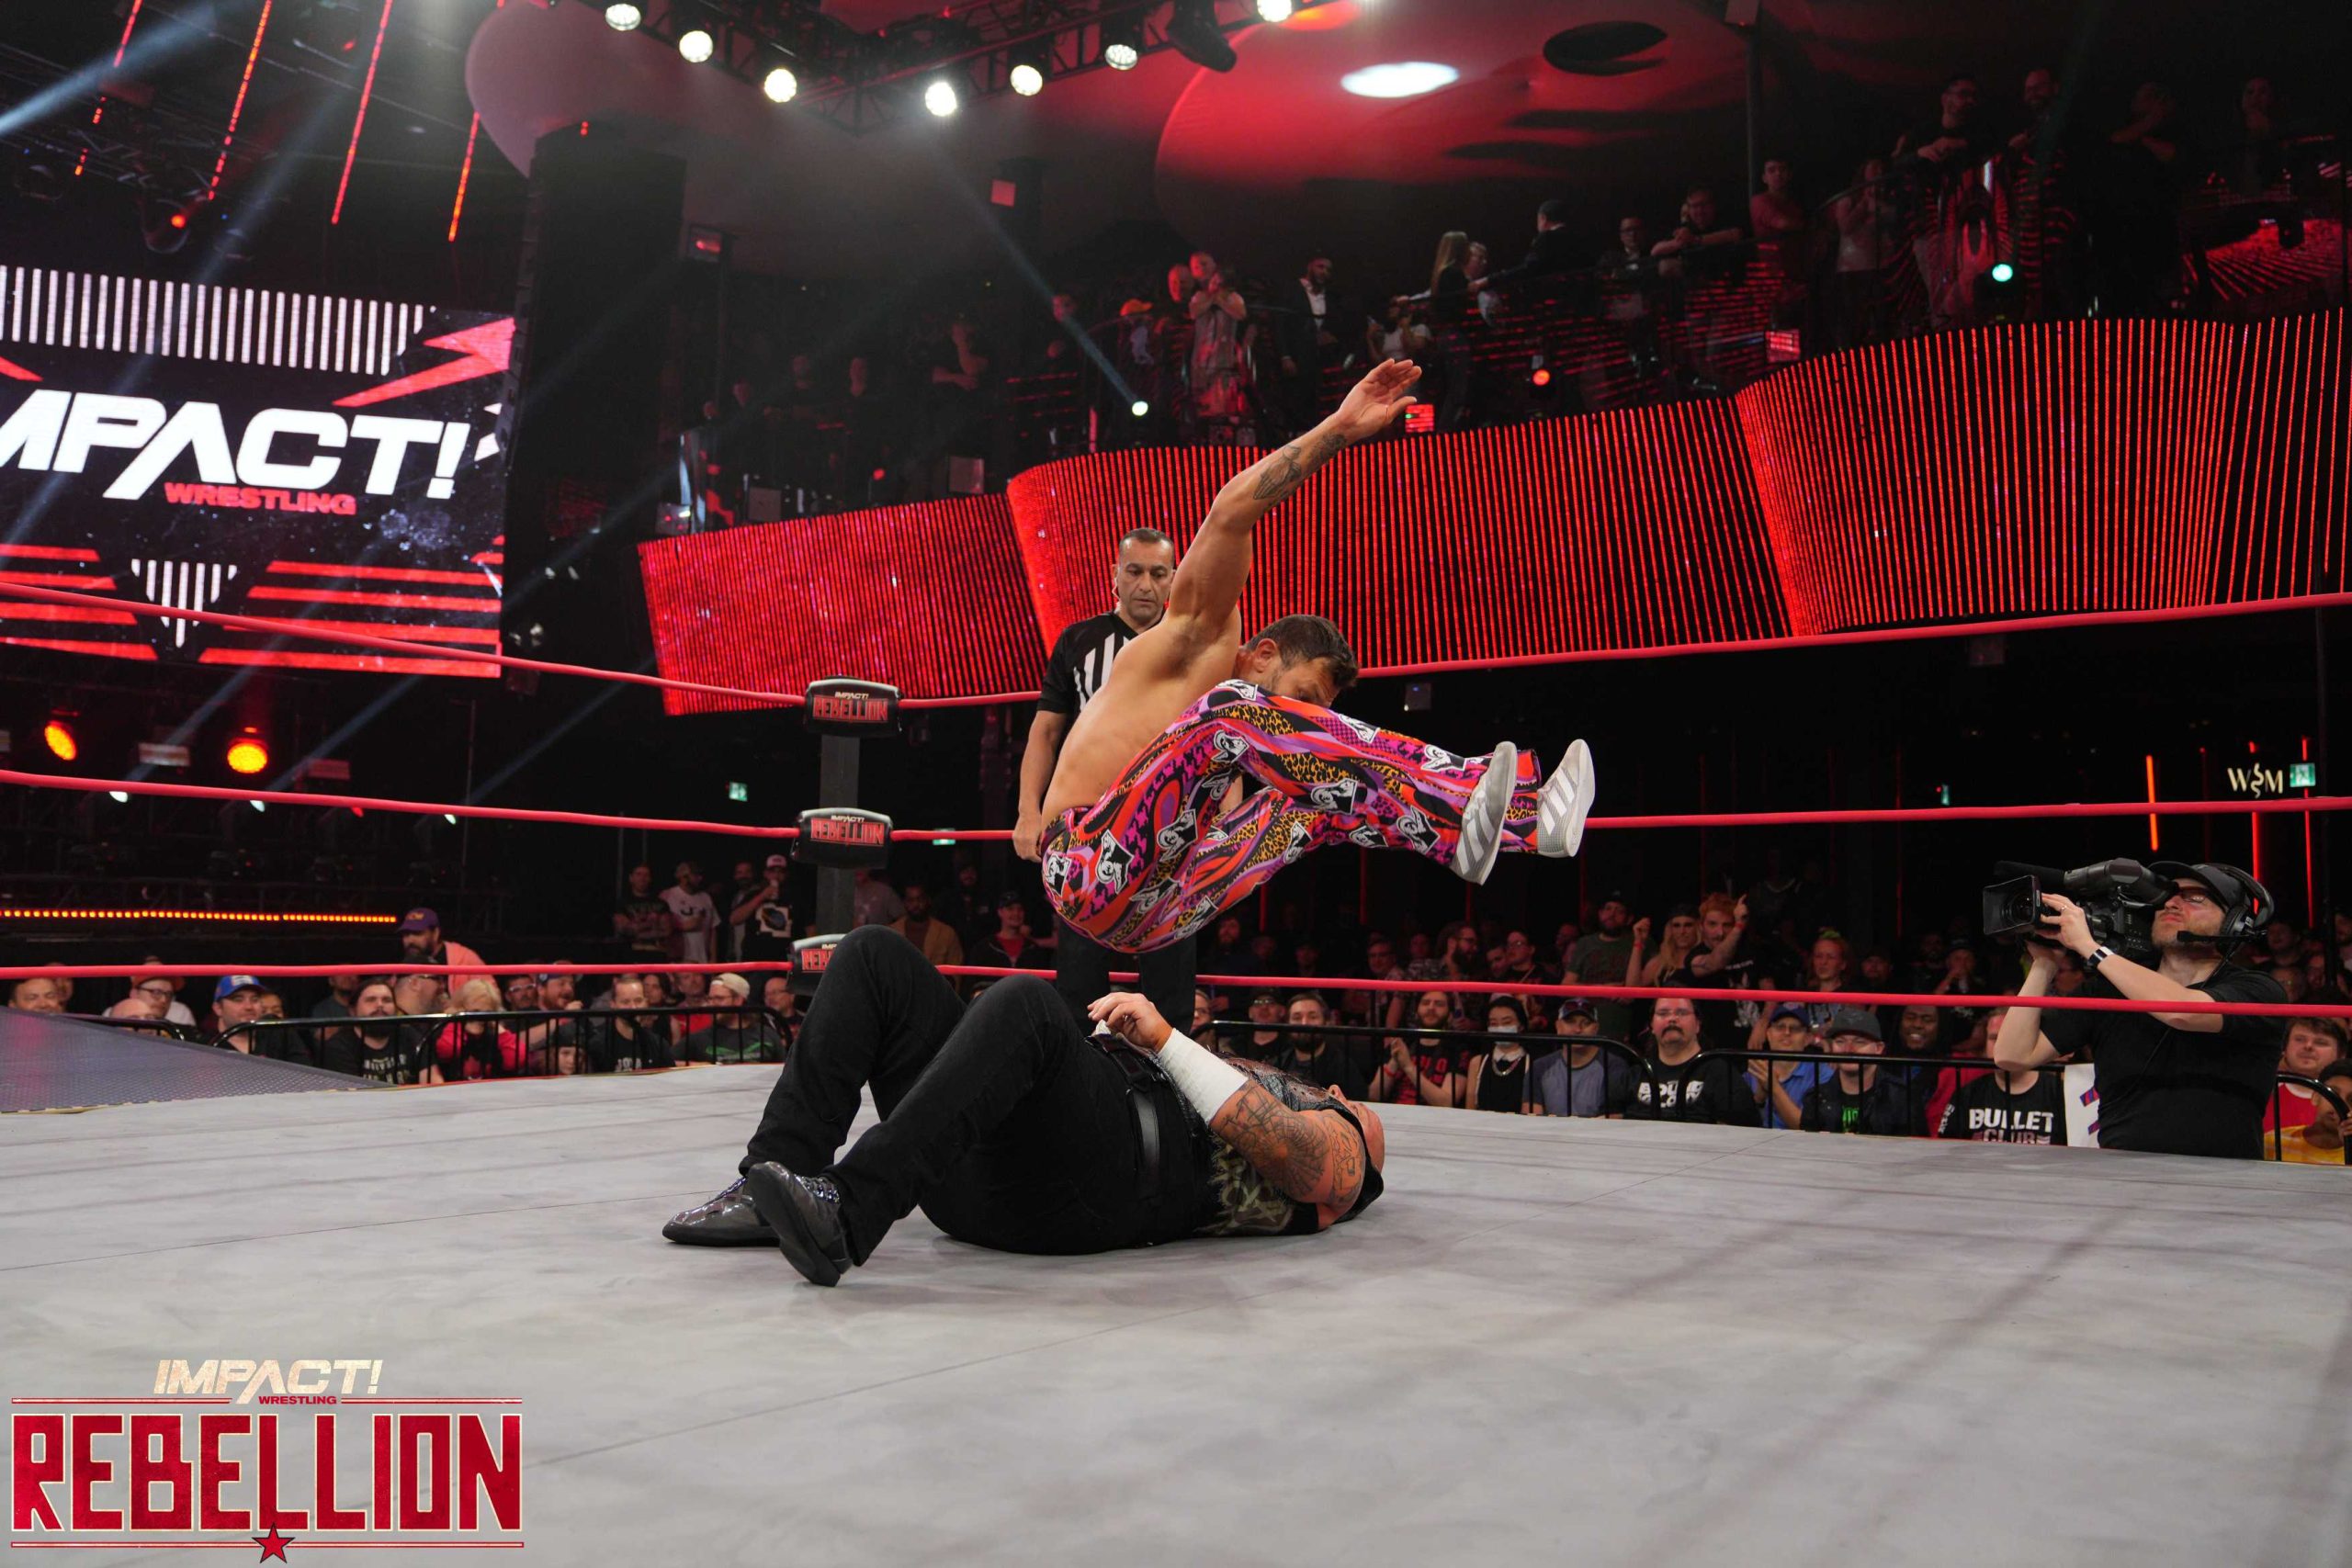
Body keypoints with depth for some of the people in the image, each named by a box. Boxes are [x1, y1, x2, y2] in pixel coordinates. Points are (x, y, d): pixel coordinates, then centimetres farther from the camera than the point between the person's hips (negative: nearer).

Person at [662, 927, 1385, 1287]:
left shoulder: (1337, 1149, 21)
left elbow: (1278, 1144, -6)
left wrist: (1166, 1039, -5)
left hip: (1086, 1185, -8)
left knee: (1026, 1000, -35)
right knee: (874, 956, -4)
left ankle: (846, 1216, -45)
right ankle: (774, 1179, -19)